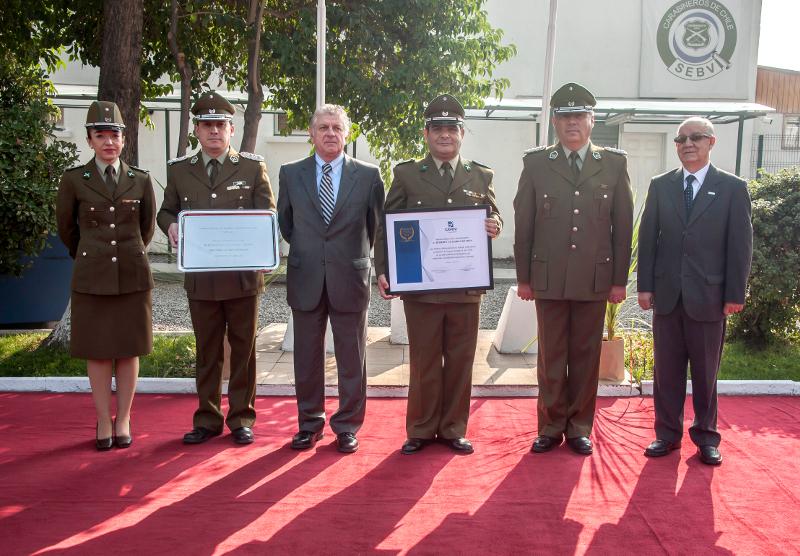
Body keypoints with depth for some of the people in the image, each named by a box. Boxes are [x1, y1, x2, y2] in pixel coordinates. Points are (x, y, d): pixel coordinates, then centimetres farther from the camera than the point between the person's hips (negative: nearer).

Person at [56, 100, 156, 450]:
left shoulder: (141, 180, 3)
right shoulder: (74, 180, 0)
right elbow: (66, 227, 12)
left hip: (132, 275, 1)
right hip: (92, 276, -1)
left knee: (129, 350, 6)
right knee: (98, 352, 4)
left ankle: (123, 421, 17)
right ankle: (103, 422, 16)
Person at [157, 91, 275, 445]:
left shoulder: (252, 167, 2)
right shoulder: (179, 170, 8)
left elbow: (268, 214, 1)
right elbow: (167, 210, 15)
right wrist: (171, 226, -8)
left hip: (243, 274, -2)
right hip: (200, 276, 2)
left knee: (243, 349, 7)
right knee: (207, 351, 10)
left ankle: (241, 418, 19)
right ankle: (207, 419, 21)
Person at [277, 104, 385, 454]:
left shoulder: (368, 175, 0)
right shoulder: (291, 174, 5)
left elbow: (376, 224, 9)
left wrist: (357, 256, 10)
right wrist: (304, 253, 13)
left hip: (350, 279, -1)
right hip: (305, 280, 2)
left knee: (352, 360, 6)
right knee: (307, 358, 10)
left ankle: (347, 427, 19)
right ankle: (309, 424, 24)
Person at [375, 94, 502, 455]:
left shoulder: (481, 176, 10)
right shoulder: (406, 175, 4)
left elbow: (494, 219, 13)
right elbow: (387, 226, 2)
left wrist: (494, 226, -12)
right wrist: (383, 271, -9)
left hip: (466, 287, 2)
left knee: (460, 362, 8)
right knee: (423, 362, 7)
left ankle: (453, 429, 22)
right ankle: (421, 430, 20)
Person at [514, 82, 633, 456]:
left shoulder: (614, 164, 5)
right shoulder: (536, 163, 4)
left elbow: (623, 226, 4)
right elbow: (523, 225, 4)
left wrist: (619, 280, 1)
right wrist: (523, 277, 2)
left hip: (594, 279, 0)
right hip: (549, 278, 0)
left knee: (586, 356, 7)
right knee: (551, 357, 6)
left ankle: (579, 428, 20)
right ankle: (551, 427, 19)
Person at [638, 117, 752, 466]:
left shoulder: (733, 188, 1)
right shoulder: (660, 185, 7)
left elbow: (740, 245, -2)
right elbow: (647, 238, 6)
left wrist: (735, 294, -6)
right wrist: (645, 286, 0)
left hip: (709, 296, -2)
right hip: (667, 294, 2)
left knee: (706, 371, 8)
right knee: (667, 369, 8)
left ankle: (706, 437, 21)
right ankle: (668, 433, 19)